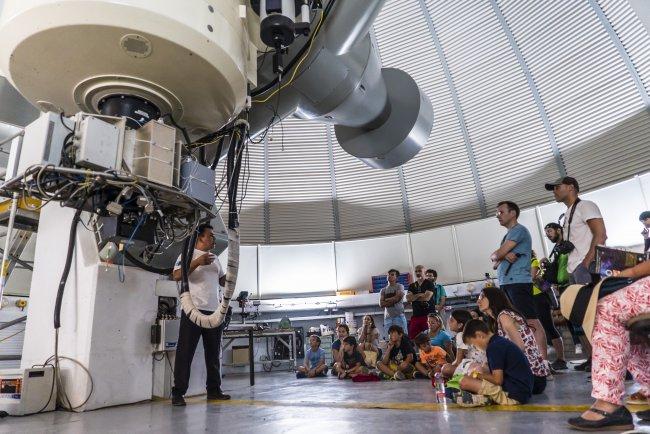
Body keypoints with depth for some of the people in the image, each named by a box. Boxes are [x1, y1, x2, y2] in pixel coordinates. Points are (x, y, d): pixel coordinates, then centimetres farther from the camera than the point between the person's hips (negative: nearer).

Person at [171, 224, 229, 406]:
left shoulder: (215, 259, 22)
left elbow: (223, 281, 23)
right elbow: (176, 276, -12)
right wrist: (197, 262, -19)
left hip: (214, 311, 7)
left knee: (214, 353, 10)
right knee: (185, 352, -3)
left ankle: (214, 389, 19)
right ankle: (178, 393, 5)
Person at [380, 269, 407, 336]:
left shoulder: (399, 286, 9)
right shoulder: (383, 290, 18)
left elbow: (397, 298, -7)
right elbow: (381, 304, 6)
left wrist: (386, 300, 4)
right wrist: (393, 301, -3)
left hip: (399, 315, -3)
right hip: (387, 317, 3)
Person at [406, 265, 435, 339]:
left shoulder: (429, 283, 4)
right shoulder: (412, 286, 18)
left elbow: (427, 297, -9)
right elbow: (408, 299, 4)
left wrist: (413, 297, 3)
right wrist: (420, 295, -6)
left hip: (427, 315, -4)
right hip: (415, 315, 4)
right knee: (412, 338, -2)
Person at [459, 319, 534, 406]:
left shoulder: (493, 347, -16)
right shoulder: (501, 342, 14)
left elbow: (498, 380, -18)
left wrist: (480, 375, -2)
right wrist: (484, 372, 10)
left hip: (512, 395, -10)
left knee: (465, 382, -18)